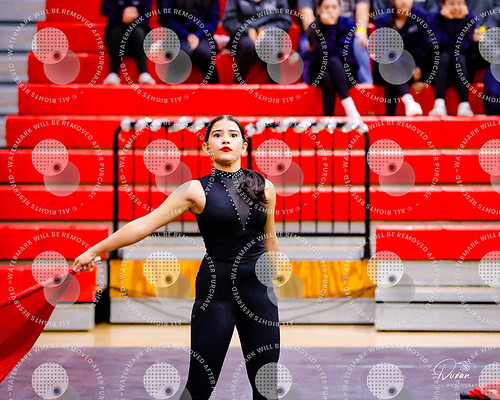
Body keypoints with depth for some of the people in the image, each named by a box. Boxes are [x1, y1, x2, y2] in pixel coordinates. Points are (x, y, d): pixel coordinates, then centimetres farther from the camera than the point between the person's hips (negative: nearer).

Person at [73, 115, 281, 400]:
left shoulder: (264, 186, 5)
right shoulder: (197, 190, -4)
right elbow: (144, 224, -5)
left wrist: (275, 286, 22)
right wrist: (94, 251, -6)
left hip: (258, 289, 3)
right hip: (216, 289, -3)